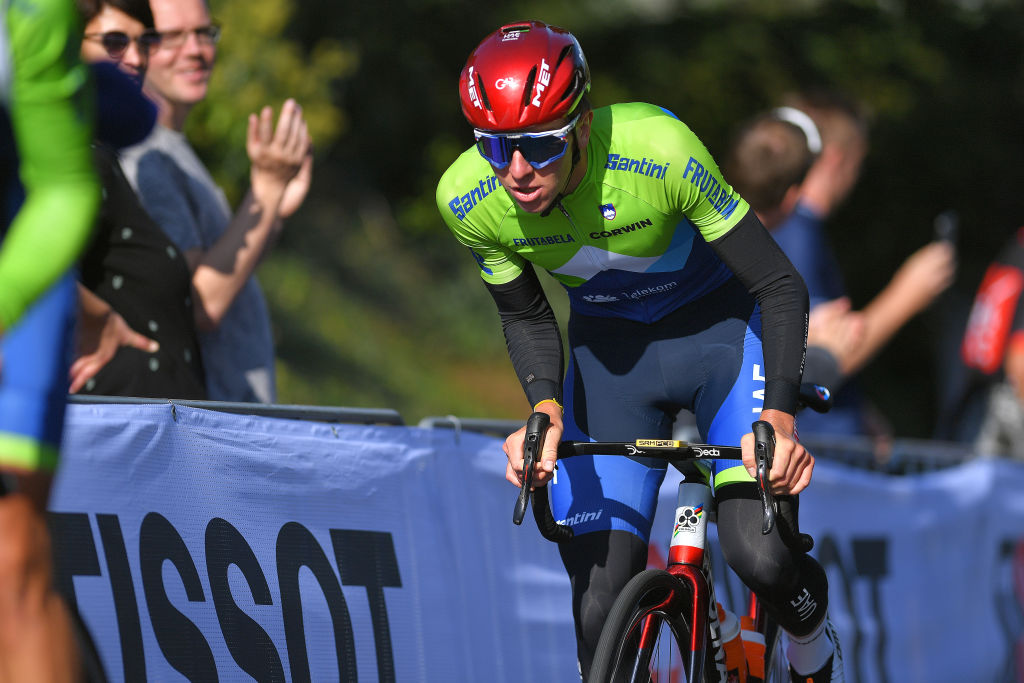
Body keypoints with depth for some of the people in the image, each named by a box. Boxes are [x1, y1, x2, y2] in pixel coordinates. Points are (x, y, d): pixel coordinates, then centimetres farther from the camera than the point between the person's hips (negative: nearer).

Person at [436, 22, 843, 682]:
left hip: (718, 323, -3)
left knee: (760, 556, -23)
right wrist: (545, 408, -21)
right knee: (601, 608, -11)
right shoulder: (468, 199, -21)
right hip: (607, 348, 3)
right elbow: (525, 316, -1)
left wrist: (779, 417, -38)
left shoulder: (659, 149, -33)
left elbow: (780, 287, -24)